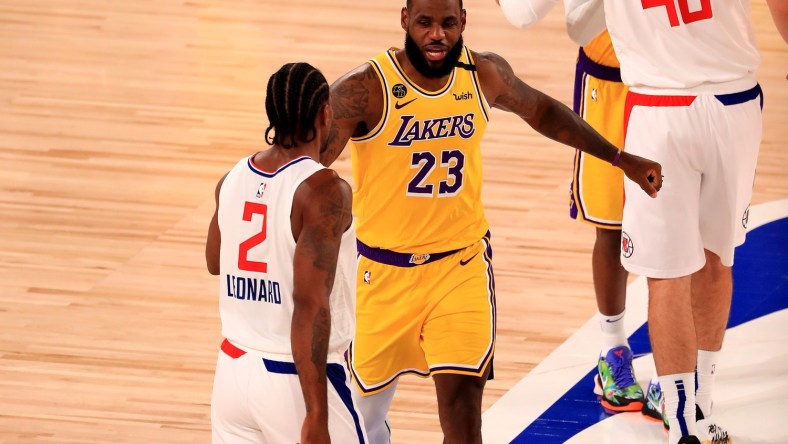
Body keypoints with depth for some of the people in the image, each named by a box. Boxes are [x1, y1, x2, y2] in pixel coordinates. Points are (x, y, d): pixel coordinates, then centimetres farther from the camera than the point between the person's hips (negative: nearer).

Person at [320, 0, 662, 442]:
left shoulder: (485, 74, -4)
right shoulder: (365, 90, -19)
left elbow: (540, 110, 17)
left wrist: (620, 158, 21)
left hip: (463, 263, 1)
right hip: (383, 269, -1)